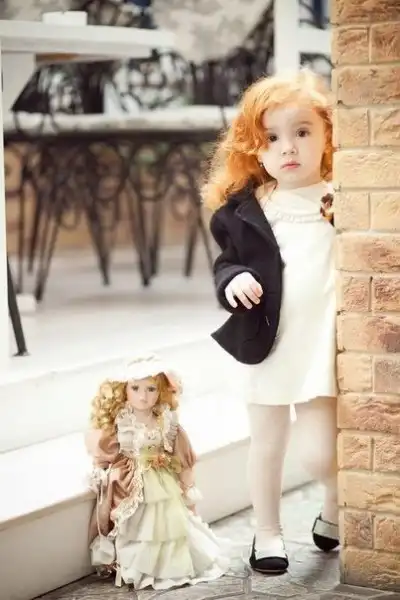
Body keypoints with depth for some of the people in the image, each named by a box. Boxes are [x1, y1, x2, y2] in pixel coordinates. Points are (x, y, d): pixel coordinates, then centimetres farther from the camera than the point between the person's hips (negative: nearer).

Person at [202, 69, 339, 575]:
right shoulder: (244, 210, 0)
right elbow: (226, 263, 8)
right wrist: (232, 280, -13)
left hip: (323, 342, -2)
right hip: (265, 342, 2)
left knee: (317, 453, -1)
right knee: (267, 445, 16)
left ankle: (335, 507, 33)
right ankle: (267, 532, 35)